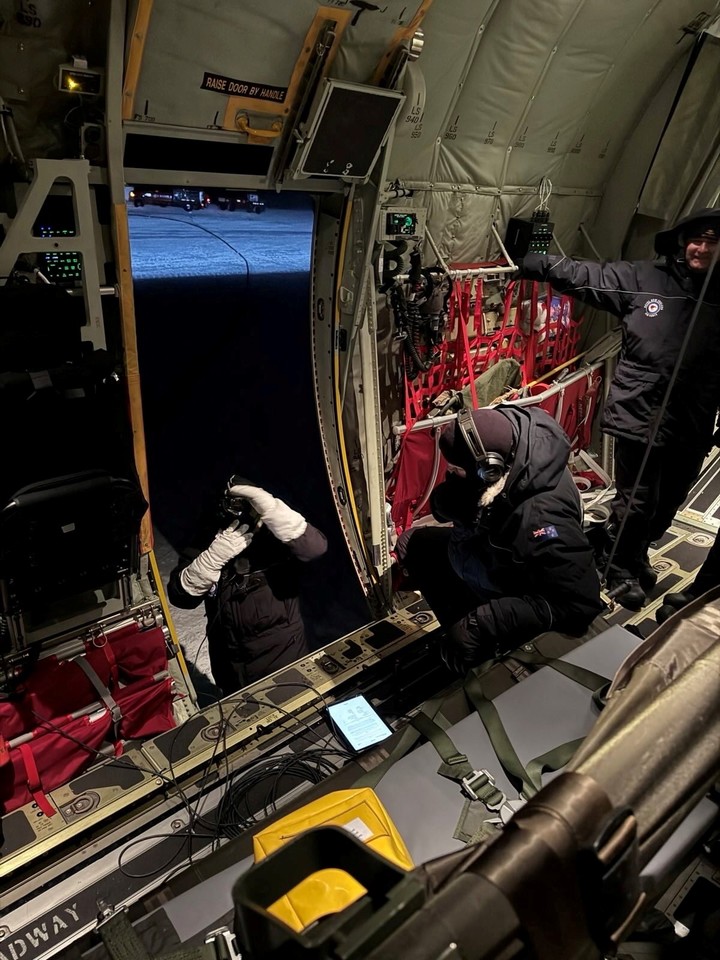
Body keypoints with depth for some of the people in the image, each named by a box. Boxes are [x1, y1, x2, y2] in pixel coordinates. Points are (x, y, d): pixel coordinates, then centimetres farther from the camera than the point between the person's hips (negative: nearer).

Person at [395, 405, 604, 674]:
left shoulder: (540, 514, -42)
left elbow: (580, 603, -39)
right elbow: (441, 507, -7)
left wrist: (483, 621, -41)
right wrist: (450, 497, -33)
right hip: (478, 550, 7)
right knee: (411, 543, 11)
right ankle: (457, 625, 20)